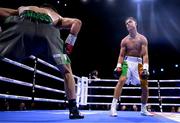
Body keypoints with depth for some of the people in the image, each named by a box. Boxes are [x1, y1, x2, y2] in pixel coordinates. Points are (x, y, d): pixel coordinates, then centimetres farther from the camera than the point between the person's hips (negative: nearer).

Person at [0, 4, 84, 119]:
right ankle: (73, 109, 15)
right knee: (67, 71, 17)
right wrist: (69, 44, 20)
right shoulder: (57, 17, 39)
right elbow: (77, 22, 20)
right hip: (48, 30, 0)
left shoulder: (23, 8, 45)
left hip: (21, 25, 0)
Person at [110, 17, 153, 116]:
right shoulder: (124, 40, 4)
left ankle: (143, 109, 19)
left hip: (139, 63, 1)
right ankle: (113, 107, -25)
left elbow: (145, 55, -7)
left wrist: (145, 68, -19)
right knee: (121, 80, -24)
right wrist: (118, 66, -12)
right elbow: (121, 55, 3)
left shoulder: (142, 39, 1)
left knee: (145, 85, 0)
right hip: (128, 62, -1)